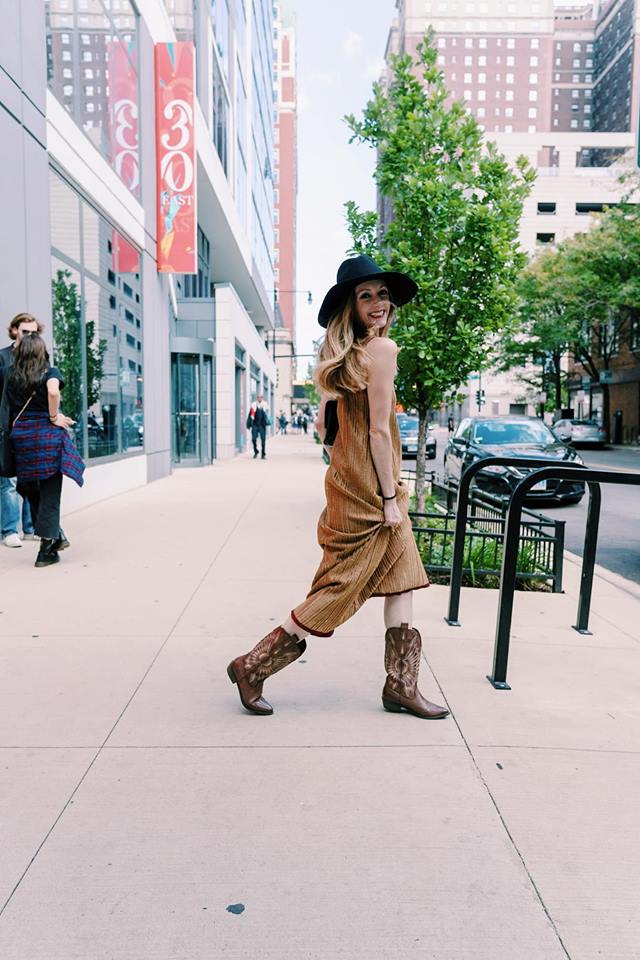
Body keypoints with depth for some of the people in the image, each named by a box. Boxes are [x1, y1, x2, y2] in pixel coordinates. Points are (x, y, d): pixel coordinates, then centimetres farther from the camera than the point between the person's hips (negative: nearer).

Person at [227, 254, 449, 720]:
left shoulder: (344, 354, 12)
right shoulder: (381, 348, -14)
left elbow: (323, 425, 15)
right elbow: (379, 430, -18)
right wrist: (390, 498, -15)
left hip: (349, 478, 9)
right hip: (368, 488, -9)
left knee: (401, 580, 13)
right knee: (342, 588, 1)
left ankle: (402, 686, 21)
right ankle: (253, 667, 12)